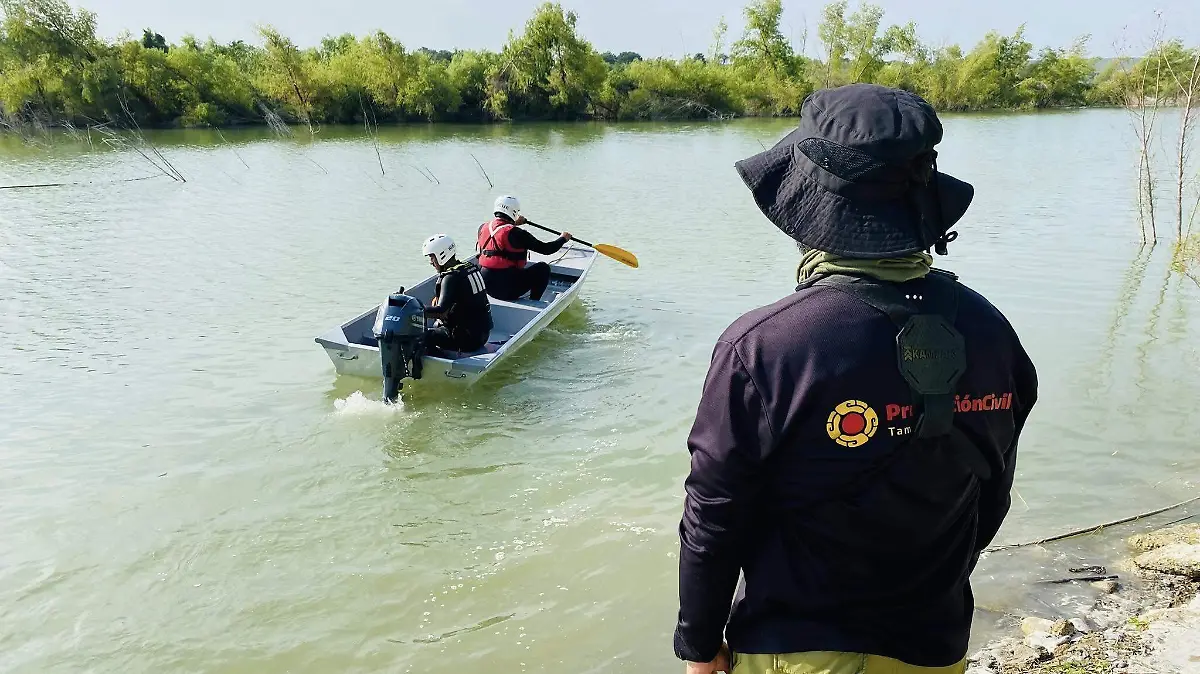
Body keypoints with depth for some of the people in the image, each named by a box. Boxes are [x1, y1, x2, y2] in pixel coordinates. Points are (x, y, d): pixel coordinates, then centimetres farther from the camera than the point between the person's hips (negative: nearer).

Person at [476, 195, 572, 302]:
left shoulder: (483, 228, 2)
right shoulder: (516, 233, -16)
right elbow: (546, 249, -7)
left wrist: (514, 223, 41)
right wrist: (563, 238, 11)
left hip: (486, 287, 7)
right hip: (508, 289, -7)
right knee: (543, 268, 9)